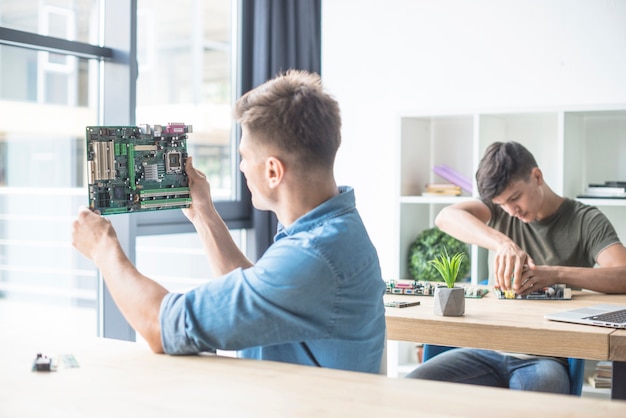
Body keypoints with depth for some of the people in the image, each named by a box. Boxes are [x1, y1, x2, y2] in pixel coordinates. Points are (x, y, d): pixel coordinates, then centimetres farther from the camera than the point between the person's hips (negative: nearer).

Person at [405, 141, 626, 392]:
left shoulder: (586, 221, 2)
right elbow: (446, 217, -13)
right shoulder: (499, 212, 8)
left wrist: (555, 274, -28)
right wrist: (503, 243, -29)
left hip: (545, 358, -2)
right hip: (488, 350, 3)